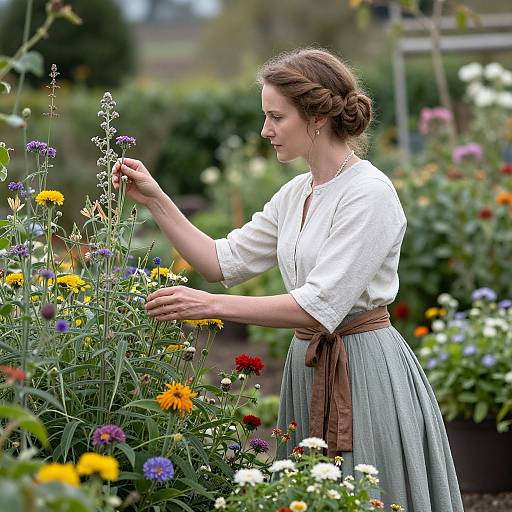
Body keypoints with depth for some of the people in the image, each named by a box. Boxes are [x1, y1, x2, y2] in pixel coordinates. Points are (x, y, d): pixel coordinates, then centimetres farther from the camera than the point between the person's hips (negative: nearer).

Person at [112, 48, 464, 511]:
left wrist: (211, 305, -22)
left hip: (365, 373, -8)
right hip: (308, 366, 8)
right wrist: (155, 201, 7)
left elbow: (320, 307, -23)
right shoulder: (296, 194, 10)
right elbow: (225, 260, 13)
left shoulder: (369, 192, -16)